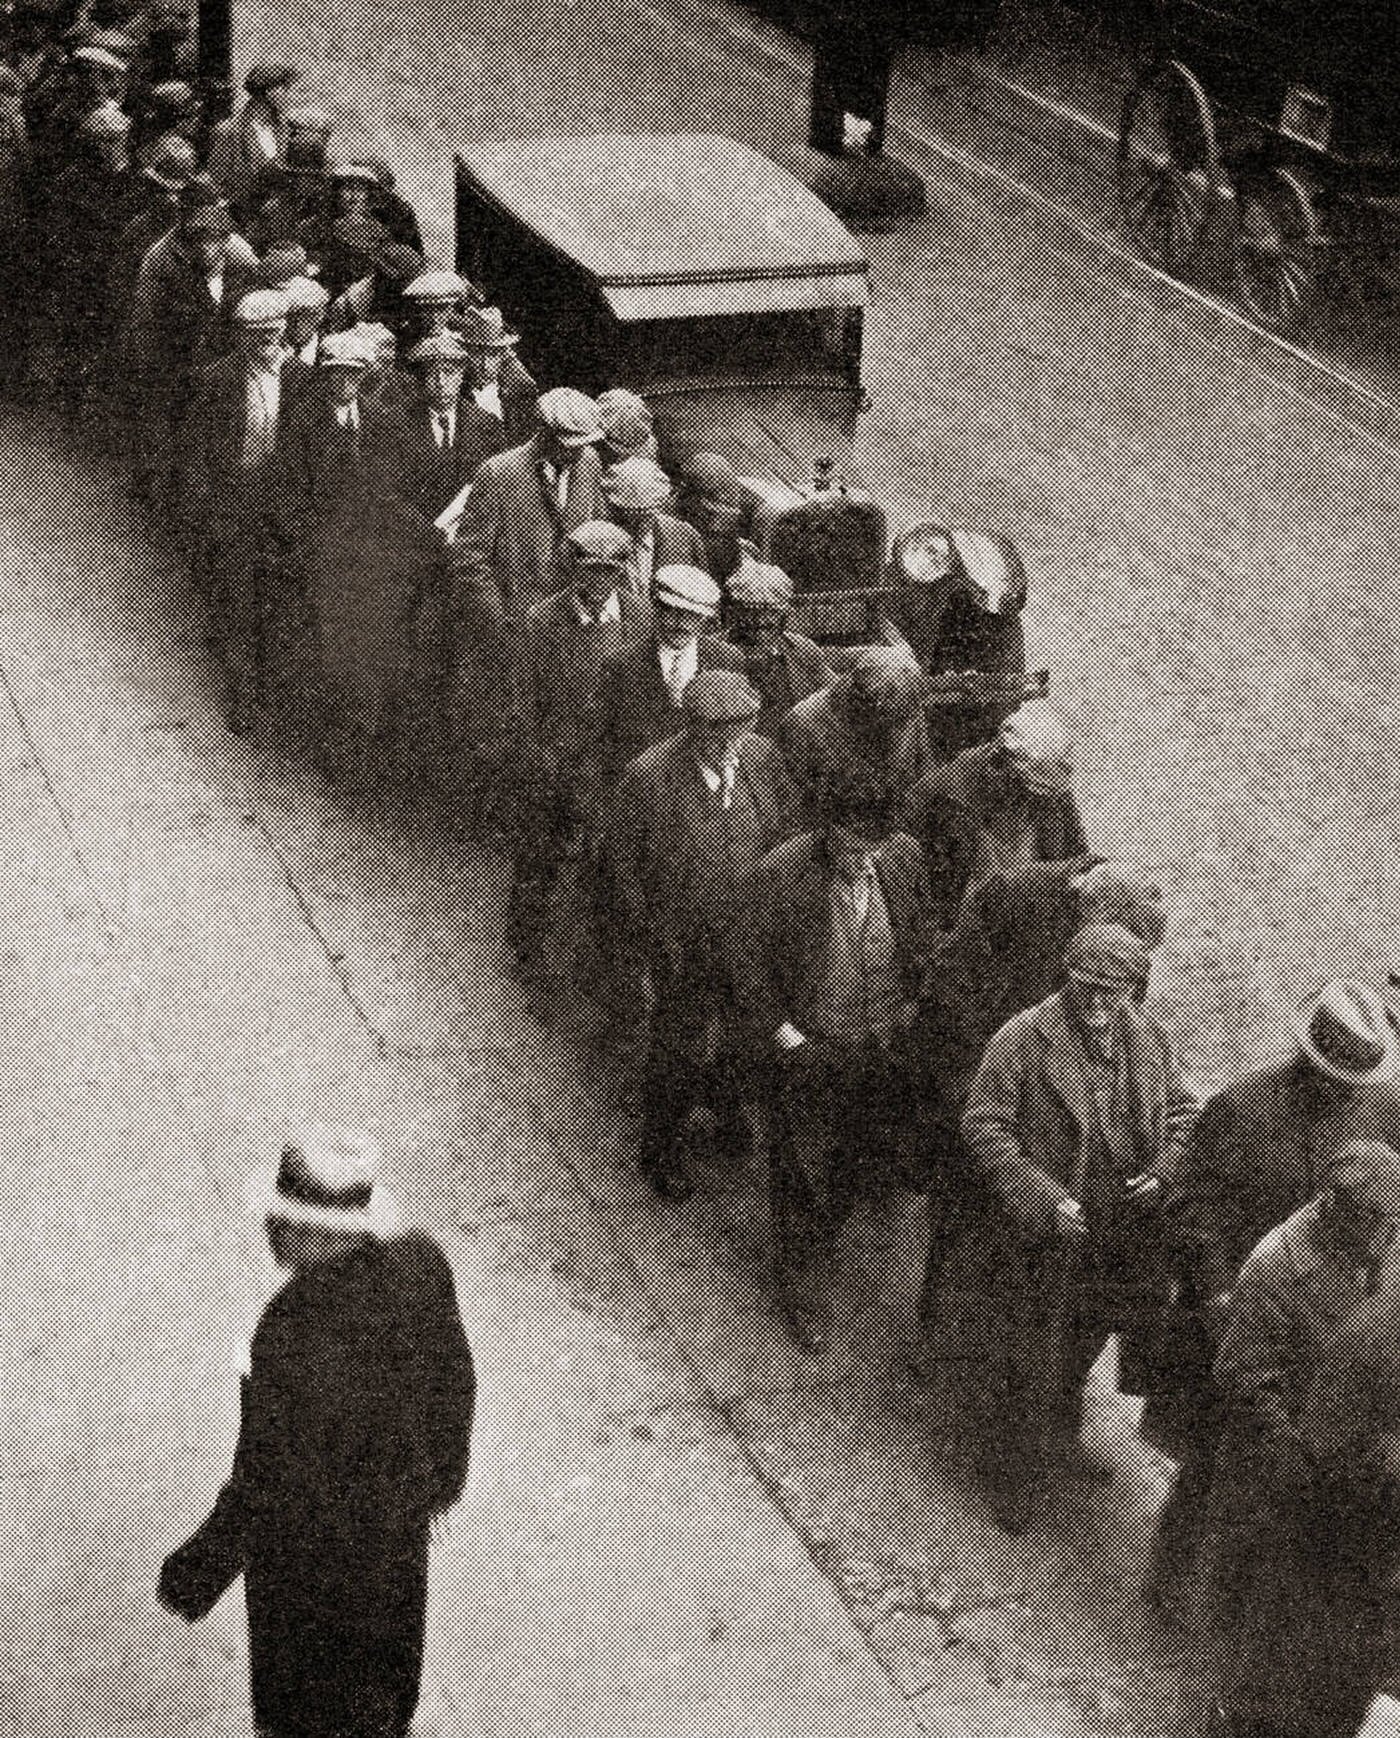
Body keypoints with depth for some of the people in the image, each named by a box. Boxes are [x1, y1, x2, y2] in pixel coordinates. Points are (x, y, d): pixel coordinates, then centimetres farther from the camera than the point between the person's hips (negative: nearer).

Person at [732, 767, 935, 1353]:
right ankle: (804, 1295, 26)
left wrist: (913, 1007, 4)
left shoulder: (906, 858, -10)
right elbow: (749, 964, -11)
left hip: (887, 1044, 4)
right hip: (808, 1047, -4)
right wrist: (781, 1034, -12)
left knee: (879, 1158, 18)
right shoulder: (778, 876, -22)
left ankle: (827, 1228, 49)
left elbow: (924, 938, 8)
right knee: (804, 1178, 7)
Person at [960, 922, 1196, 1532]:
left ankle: (1059, 1434, 50)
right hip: (1048, 1233, -5)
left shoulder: (1148, 1038, -1)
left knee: (1084, 1342, 25)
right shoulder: (1023, 1040, -19)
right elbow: (983, 1126, -16)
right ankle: (1010, 1475, 25)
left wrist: (1165, 1172, -5)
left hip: (1126, 1229, 5)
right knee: (1035, 1361, 5)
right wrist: (1041, 1195, -23)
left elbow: (1181, 1110, 13)